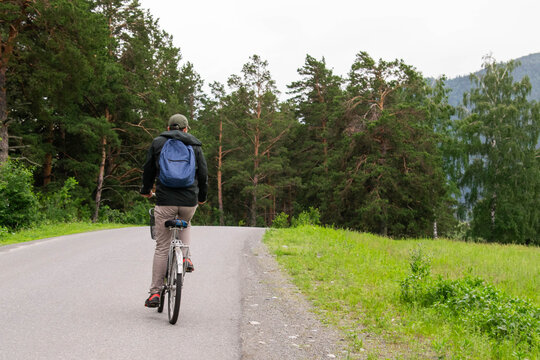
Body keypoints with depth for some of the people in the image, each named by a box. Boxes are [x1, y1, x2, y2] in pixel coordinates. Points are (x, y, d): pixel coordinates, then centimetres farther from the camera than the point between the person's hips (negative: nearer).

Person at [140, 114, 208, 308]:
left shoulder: (158, 143, 10)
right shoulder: (195, 146, 12)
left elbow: (148, 169, 15)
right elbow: (203, 174, 11)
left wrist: (146, 190, 33)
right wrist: (202, 197, 27)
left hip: (165, 201, -1)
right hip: (189, 202, 1)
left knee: (162, 247, 4)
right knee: (186, 224, 35)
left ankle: (155, 293, 4)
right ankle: (186, 257, 13)